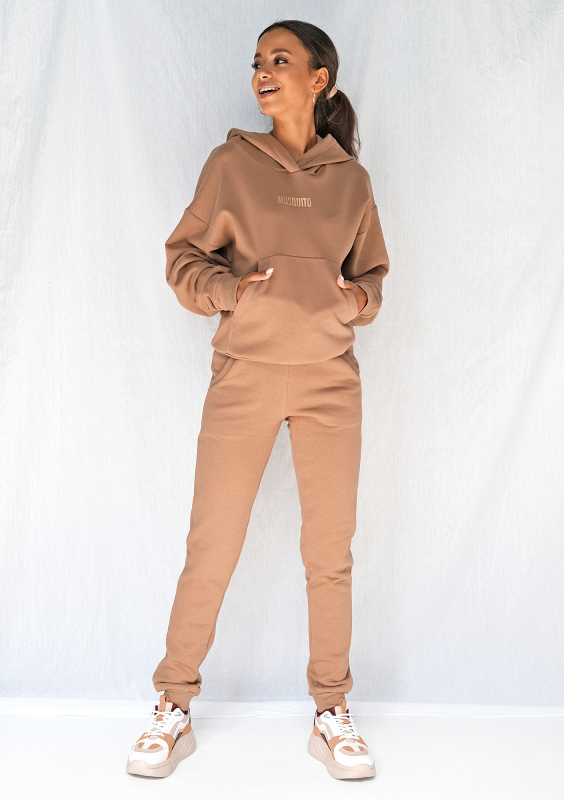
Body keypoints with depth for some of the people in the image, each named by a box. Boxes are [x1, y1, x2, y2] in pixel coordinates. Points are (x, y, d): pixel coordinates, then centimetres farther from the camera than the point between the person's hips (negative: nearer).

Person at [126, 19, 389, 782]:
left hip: (331, 380, 2)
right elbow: (184, 256, 4)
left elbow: (372, 273, 16)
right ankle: (174, 710, 18)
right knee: (211, 549, 1)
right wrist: (226, 288, -15)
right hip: (244, 375, -2)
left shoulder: (351, 178, 9)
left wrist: (361, 298, -6)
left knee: (330, 552, 6)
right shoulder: (231, 163, 3)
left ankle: (332, 715, 21)